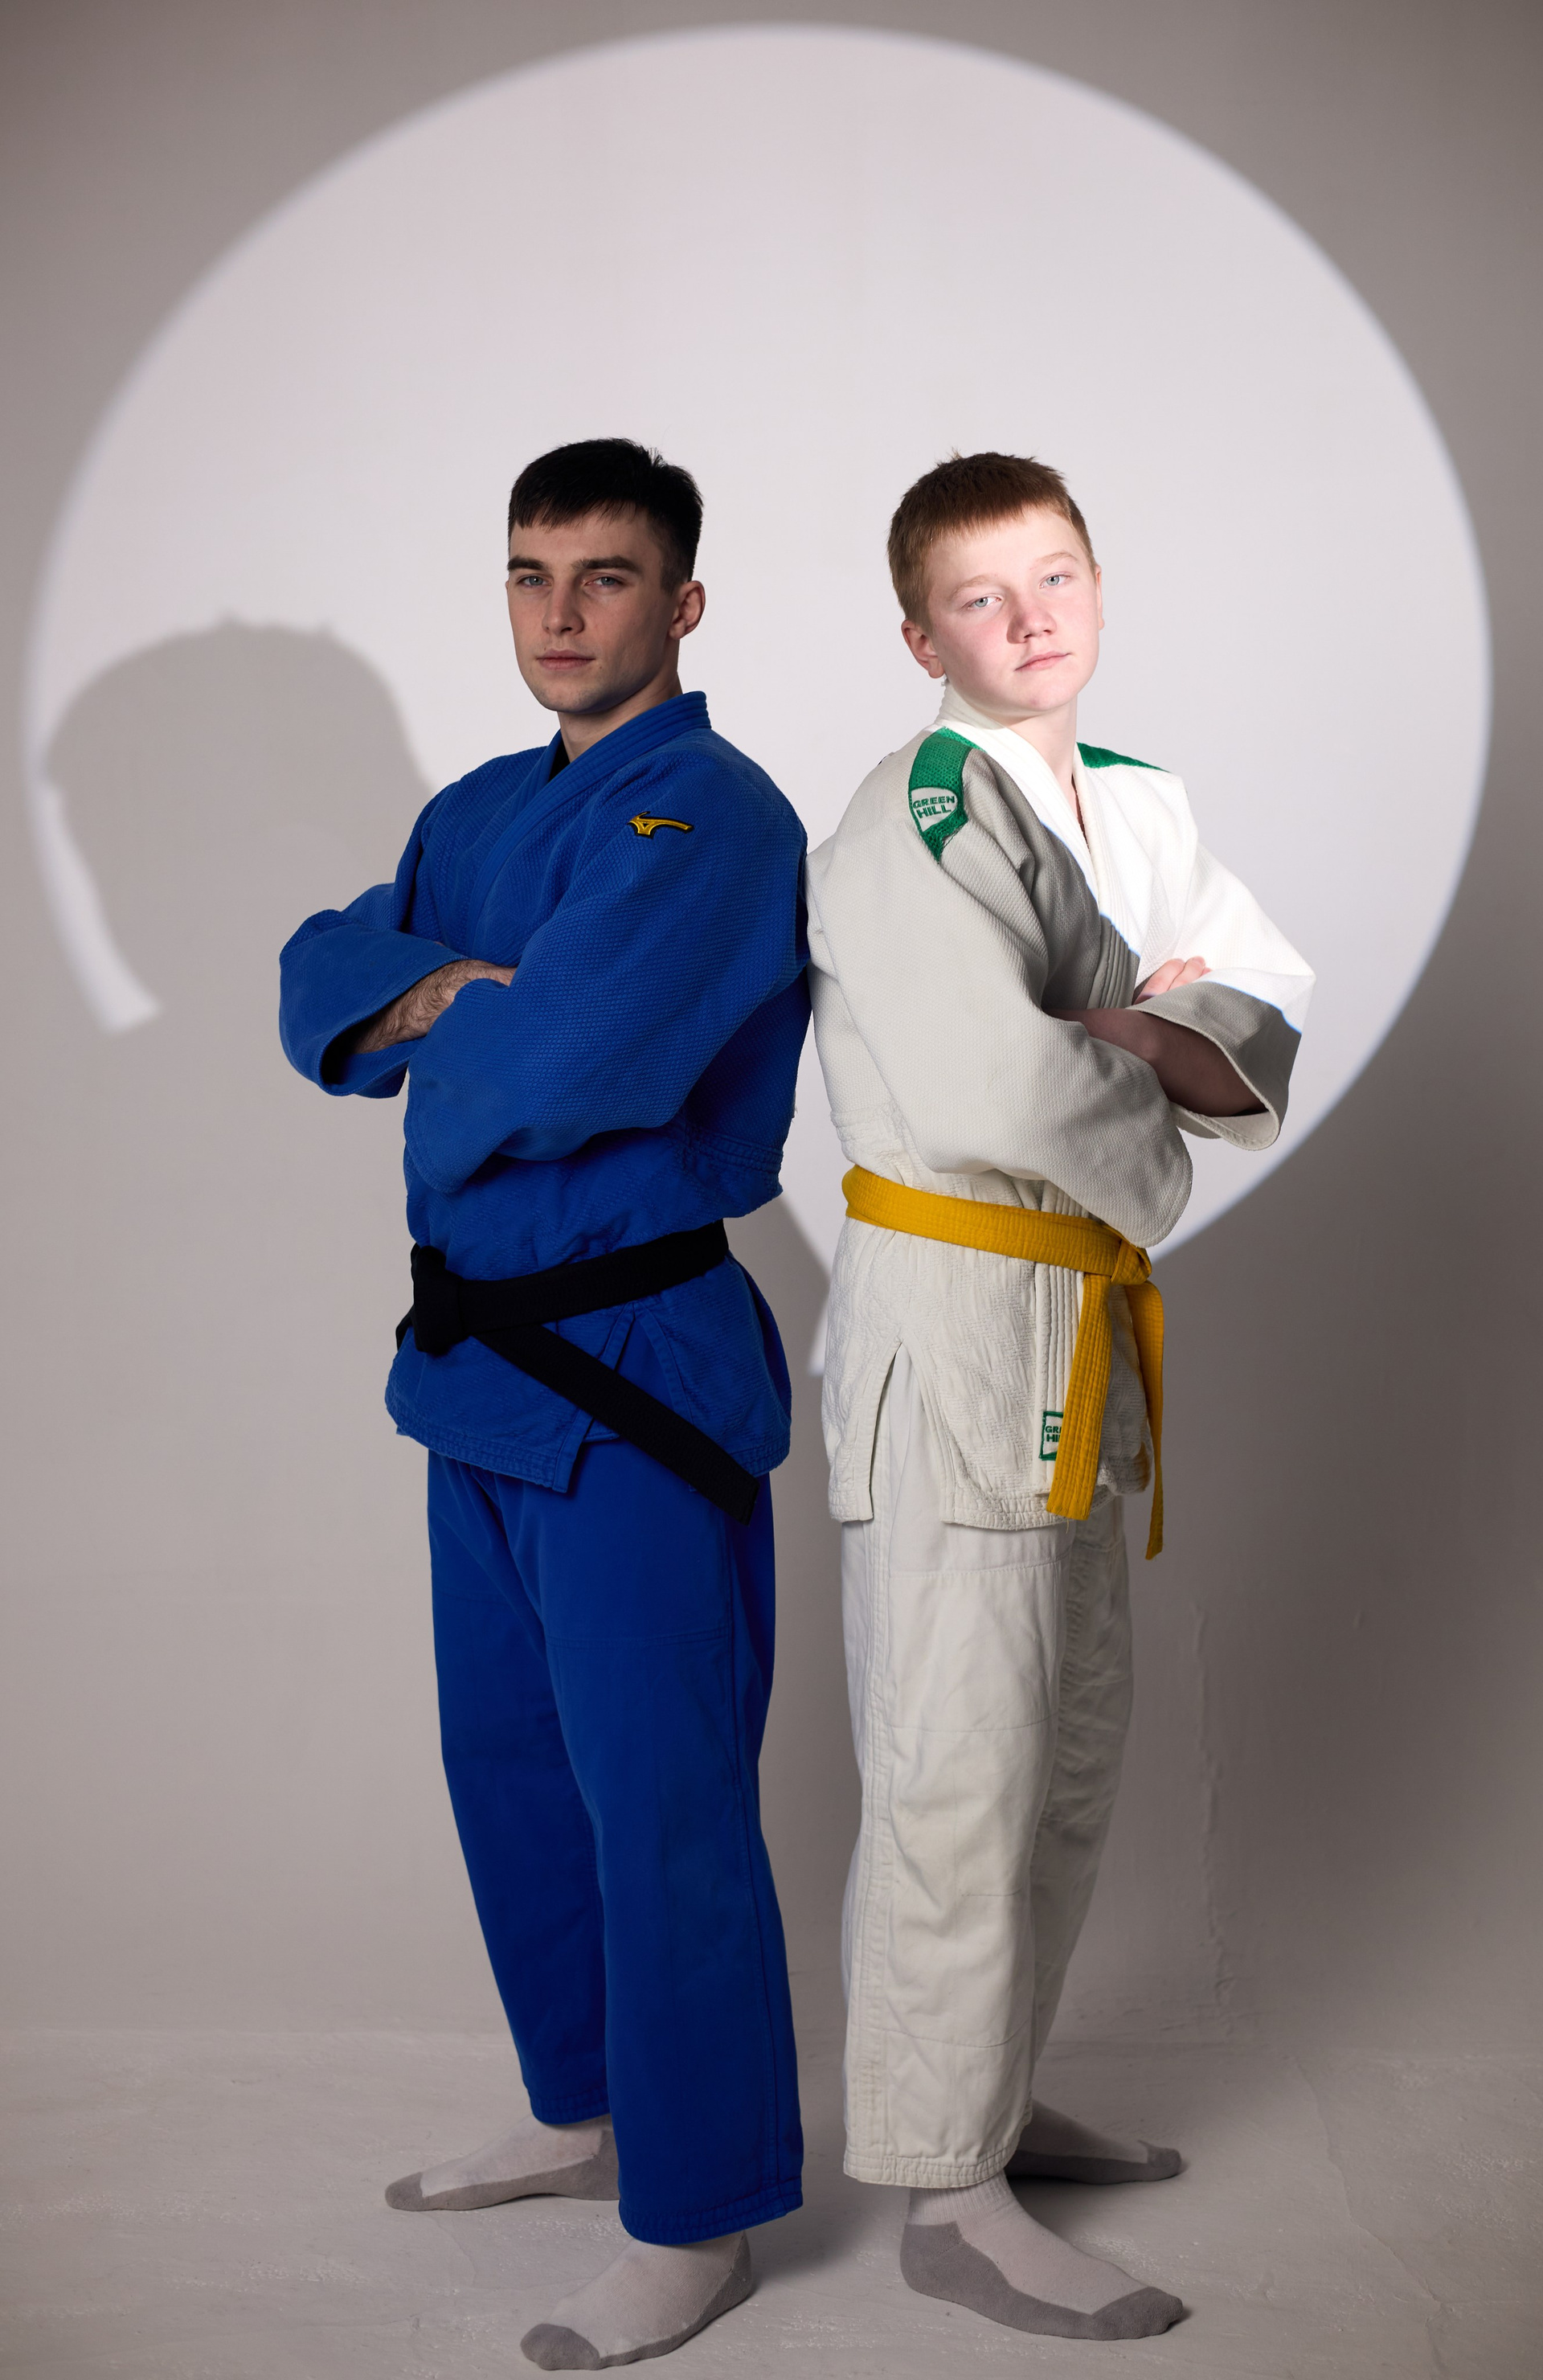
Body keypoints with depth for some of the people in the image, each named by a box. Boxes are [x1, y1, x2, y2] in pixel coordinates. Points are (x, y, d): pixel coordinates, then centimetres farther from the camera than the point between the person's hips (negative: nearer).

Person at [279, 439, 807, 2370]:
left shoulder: (713, 815, -16)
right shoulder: (485, 812, 13)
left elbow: (565, 1066, -28)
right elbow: (320, 986, 6)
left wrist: (439, 1034, -7)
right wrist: (449, 986, -14)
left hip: (636, 1373, -9)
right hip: (481, 1352, 9)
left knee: (657, 1807, -1)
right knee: (510, 1766, 19)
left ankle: (694, 2221, 15)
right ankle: (585, 2115, 39)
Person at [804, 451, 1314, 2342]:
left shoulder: (1136, 805, 13)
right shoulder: (919, 817, -15)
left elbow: (1270, 1012, 6)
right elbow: (999, 1085, -27)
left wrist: (1156, 1036, -15)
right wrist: (1155, 1145, -10)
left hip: (1082, 1323, 9)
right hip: (952, 1313, -9)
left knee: (1071, 1749, 18)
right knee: (959, 1770, -4)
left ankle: (993, 2095, 34)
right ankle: (947, 2198, 8)